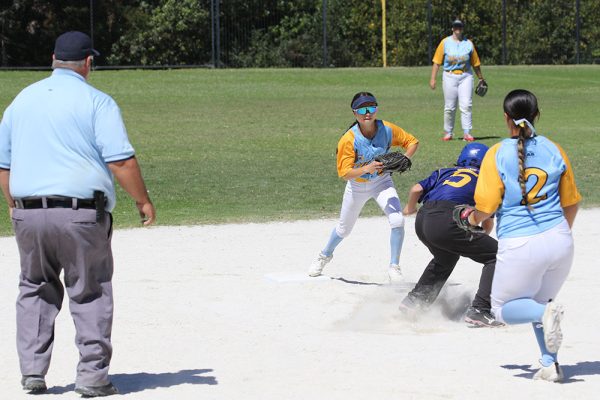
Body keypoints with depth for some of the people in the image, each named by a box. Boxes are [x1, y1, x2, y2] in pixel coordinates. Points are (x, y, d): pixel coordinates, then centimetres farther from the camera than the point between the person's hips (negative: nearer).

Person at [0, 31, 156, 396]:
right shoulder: (97, 102, -4)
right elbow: (121, 161, -11)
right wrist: (143, 201, 0)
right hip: (82, 213, -4)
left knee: (35, 291, 17)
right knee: (90, 294, 5)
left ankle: (32, 372, 12)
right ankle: (92, 377, 5)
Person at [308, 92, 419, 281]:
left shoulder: (387, 129, -20)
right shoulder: (348, 140, -27)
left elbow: (412, 142, -6)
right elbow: (344, 173, -27)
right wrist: (366, 169, -44)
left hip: (382, 182, 1)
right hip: (357, 185, -1)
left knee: (397, 220, -21)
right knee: (344, 229, 17)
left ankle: (394, 267, -4)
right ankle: (325, 255, 48)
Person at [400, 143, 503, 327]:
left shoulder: (445, 172, 29)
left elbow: (416, 189, 18)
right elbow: (488, 224, 19)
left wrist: (410, 208, 39)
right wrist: (480, 239, 40)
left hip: (422, 222, 6)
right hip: (446, 222, -6)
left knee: (446, 257, 36)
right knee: (496, 255, 2)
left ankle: (414, 300, 37)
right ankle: (480, 310, -11)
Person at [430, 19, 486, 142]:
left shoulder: (469, 43, 8)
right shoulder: (445, 42, 4)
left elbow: (475, 63, 13)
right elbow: (437, 61, 2)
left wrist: (481, 78, 14)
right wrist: (433, 78, -5)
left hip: (466, 76, 1)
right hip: (450, 76, -1)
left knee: (466, 105, -9)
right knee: (449, 107, 3)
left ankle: (467, 133, -10)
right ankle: (448, 133, 14)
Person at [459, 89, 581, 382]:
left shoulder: (497, 154, -6)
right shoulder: (554, 150, 6)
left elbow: (486, 206, -9)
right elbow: (570, 204, 13)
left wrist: (471, 218, 14)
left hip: (519, 245, -4)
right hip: (559, 242, 4)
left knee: (504, 309, 16)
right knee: (539, 302, 25)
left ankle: (546, 313, -15)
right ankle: (550, 364, 8)